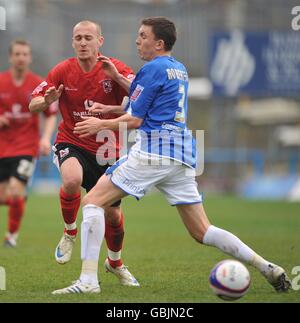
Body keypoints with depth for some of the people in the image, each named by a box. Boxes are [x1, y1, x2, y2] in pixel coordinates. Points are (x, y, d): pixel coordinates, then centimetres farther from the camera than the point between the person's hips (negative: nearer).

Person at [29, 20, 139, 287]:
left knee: (113, 214, 5)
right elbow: (33, 105, -3)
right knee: (72, 179, -35)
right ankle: (69, 233, -7)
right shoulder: (63, 71, -5)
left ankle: (115, 263, 36)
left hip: (105, 148, 1)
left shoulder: (115, 69, -10)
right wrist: (47, 100, -26)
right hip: (71, 143, -1)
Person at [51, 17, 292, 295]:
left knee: (92, 201, -4)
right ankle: (268, 268, 0)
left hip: (152, 152, -8)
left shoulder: (153, 68, -5)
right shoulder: (179, 69, 19)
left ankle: (88, 280, -14)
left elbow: (134, 120, -6)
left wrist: (100, 125, 8)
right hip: (182, 156, 8)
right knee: (202, 233, 9)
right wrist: (118, 77, 30)